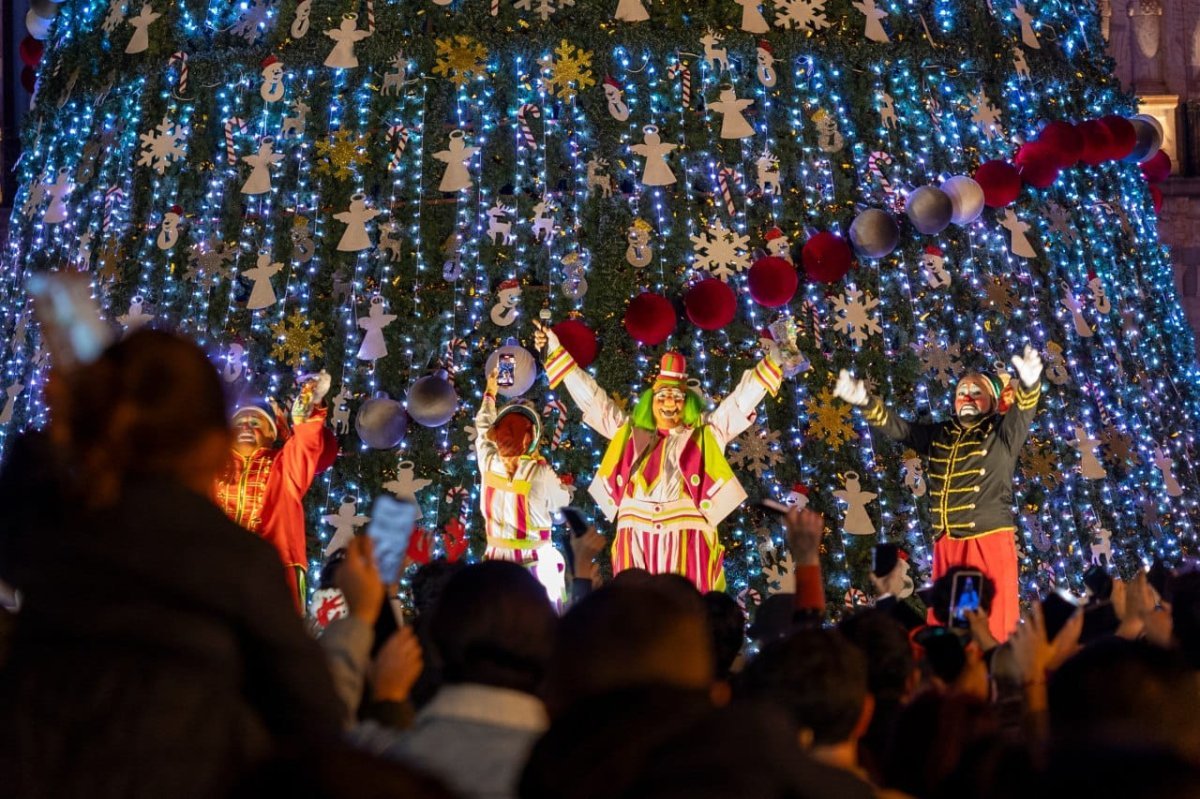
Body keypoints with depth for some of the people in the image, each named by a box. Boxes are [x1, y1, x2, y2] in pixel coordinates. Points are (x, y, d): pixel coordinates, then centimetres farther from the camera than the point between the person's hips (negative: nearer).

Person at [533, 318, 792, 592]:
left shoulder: (706, 434, 15)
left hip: (687, 540, -2)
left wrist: (772, 362, 2)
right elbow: (592, 397, 22)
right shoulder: (630, 433, 20)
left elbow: (742, 400, 12)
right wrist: (556, 353, 22)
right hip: (636, 541, 2)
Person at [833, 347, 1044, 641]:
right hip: (947, 543, 5)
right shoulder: (939, 435, 16)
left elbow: (1023, 411, -15)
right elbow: (896, 427, 15)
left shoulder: (1002, 433, 3)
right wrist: (865, 402, -2)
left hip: (990, 540, -5)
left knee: (996, 622, -9)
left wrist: (1030, 384, -37)